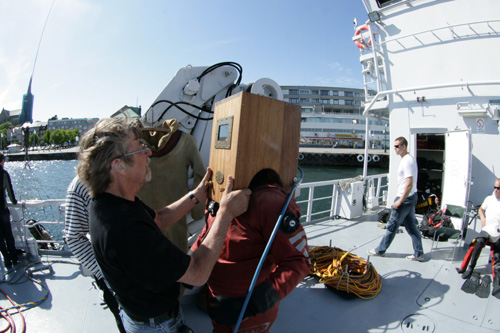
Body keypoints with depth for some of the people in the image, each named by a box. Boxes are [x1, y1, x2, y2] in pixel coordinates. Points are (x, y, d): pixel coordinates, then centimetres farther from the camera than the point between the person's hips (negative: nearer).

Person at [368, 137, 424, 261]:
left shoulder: (407, 161, -20)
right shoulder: (409, 159, 12)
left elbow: (409, 184, -25)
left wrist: (399, 201, -22)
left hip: (405, 198, -10)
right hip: (410, 198, 10)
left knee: (392, 225, 2)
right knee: (412, 226, 15)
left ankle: (380, 250, 15)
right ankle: (419, 253, 22)